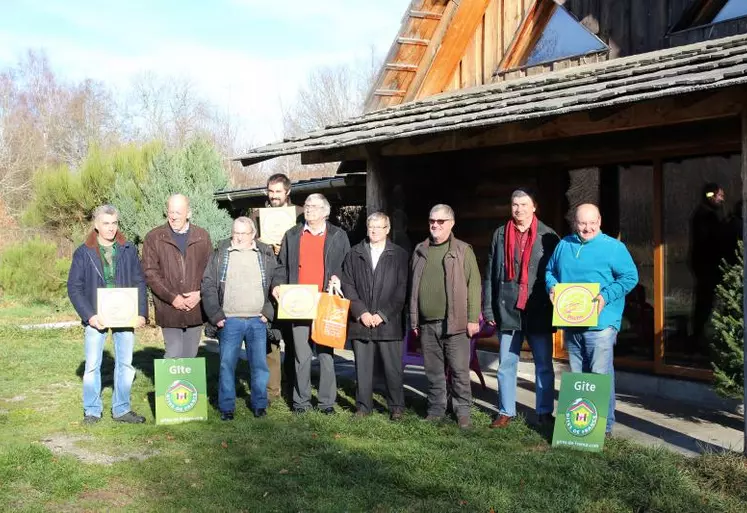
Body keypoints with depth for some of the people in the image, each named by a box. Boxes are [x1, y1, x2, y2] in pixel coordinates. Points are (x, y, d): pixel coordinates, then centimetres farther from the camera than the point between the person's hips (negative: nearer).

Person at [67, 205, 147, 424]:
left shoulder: (129, 250, 4)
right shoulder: (83, 253, -2)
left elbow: (139, 282, 6)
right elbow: (74, 287, -3)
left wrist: (141, 312, -5)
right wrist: (89, 315, -13)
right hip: (96, 318, -2)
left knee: (125, 364, 8)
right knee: (92, 365, 3)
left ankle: (122, 409, 19)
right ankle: (92, 411, 16)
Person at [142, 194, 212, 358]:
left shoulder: (202, 236, 8)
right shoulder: (154, 238, 1)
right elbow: (150, 273, -5)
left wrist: (200, 294, -8)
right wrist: (172, 298, -12)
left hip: (195, 308, 3)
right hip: (169, 310, -3)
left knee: (190, 355, 11)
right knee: (174, 354, -8)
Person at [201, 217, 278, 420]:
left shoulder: (266, 255, 7)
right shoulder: (220, 254, 5)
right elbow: (208, 285, 2)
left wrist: (268, 312, -2)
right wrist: (216, 315, -5)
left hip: (257, 321, 1)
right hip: (229, 321, -1)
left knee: (260, 364, 6)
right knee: (227, 364, 2)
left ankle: (259, 404, 19)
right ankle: (226, 407, 13)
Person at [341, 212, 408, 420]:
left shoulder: (399, 255, 4)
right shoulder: (354, 254, 10)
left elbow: (402, 289, -1)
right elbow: (347, 286, 6)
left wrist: (383, 315, -8)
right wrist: (361, 312, -6)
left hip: (389, 322, -2)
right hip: (360, 321, 2)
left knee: (393, 367, 2)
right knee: (362, 367, 6)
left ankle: (396, 406, 14)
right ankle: (363, 406, 16)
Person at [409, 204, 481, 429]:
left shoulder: (463, 250, -1)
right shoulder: (420, 251, 13)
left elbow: (473, 285, -5)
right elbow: (413, 287, 15)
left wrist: (473, 318, -10)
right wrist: (413, 319, 12)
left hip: (454, 323, -4)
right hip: (427, 324, 4)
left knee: (459, 370, 0)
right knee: (433, 371, 11)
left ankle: (463, 411, 10)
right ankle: (436, 409, 21)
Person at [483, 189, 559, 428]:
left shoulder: (548, 236, 0)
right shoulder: (500, 235, 7)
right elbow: (490, 274, 7)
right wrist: (489, 309, 2)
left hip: (539, 312, -2)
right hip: (508, 310, 2)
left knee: (544, 365, 5)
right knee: (506, 364, 8)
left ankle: (545, 412, 16)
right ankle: (506, 412, 18)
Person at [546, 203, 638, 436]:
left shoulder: (614, 247, -5)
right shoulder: (564, 245, 11)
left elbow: (630, 277, -7)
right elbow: (550, 271, 20)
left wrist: (606, 296, -19)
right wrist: (552, 286, -1)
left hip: (600, 323, -5)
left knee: (600, 375, -7)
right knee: (576, 377, 14)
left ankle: (604, 425, 3)